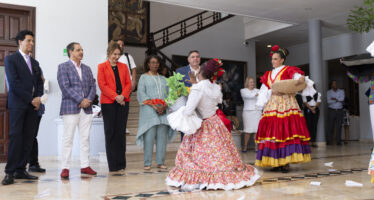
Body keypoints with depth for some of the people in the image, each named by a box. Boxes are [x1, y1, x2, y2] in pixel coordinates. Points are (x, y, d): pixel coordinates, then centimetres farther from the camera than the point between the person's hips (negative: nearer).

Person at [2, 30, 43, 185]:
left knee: (29, 137, 2)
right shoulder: (11, 59, 2)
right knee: (15, 136, -9)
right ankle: (10, 172, -6)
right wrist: (31, 99, -11)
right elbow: (14, 83, -8)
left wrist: (38, 98, -1)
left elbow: (39, 83, 18)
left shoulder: (34, 63, 22)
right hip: (18, 104, -6)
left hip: (33, 105, 6)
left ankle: (21, 170, 7)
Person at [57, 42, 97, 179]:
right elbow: (65, 87, -10)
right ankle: (65, 168, 2)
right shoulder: (63, 67, 1)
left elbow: (93, 86, 12)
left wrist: (89, 99, -6)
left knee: (85, 138, 7)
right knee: (68, 138, -3)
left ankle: (85, 165, 13)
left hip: (86, 109, 5)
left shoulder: (87, 69, 18)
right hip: (70, 108, -5)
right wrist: (80, 100, -15)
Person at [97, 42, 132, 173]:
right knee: (110, 132, 0)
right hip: (108, 103, -3)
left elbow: (128, 83, 9)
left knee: (121, 132, 4)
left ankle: (121, 163, 11)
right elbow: (102, 85, -4)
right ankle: (113, 165, 5)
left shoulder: (123, 66, 16)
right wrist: (115, 97, -14)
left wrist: (123, 95, -9)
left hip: (123, 102, 3)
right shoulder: (102, 67, 5)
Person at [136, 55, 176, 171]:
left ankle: (160, 162, 6)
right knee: (149, 136, -8)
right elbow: (141, 94, -3)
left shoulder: (163, 79, 21)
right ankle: (147, 163, -3)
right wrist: (154, 106, -14)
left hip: (163, 110, 4)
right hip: (149, 110, -4)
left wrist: (165, 106, -8)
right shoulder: (144, 77, 10)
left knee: (162, 136, 0)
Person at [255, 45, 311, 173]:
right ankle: (276, 162, 3)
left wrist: (302, 79, -32)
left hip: (286, 103, -5)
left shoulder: (289, 70, 6)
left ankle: (286, 162, -10)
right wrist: (272, 92, -4)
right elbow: (264, 91, 15)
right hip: (272, 105, 5)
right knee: (272, 132, -1)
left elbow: (298, 77, -12)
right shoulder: (268, 75, 20)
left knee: (286, 131, -12)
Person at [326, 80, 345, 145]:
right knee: (330, 126, -3)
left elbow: (342, 99, -10)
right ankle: (329, 141, 1)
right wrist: (337, 100, -6)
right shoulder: (329, 92, 7)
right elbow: (329, 101, -8)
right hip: (331, 110, -1)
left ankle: (338, 141, 0)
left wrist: (334, 99, -6)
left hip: (339, 110, 1)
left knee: (339, 126, -2)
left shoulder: (341, 91, 10)